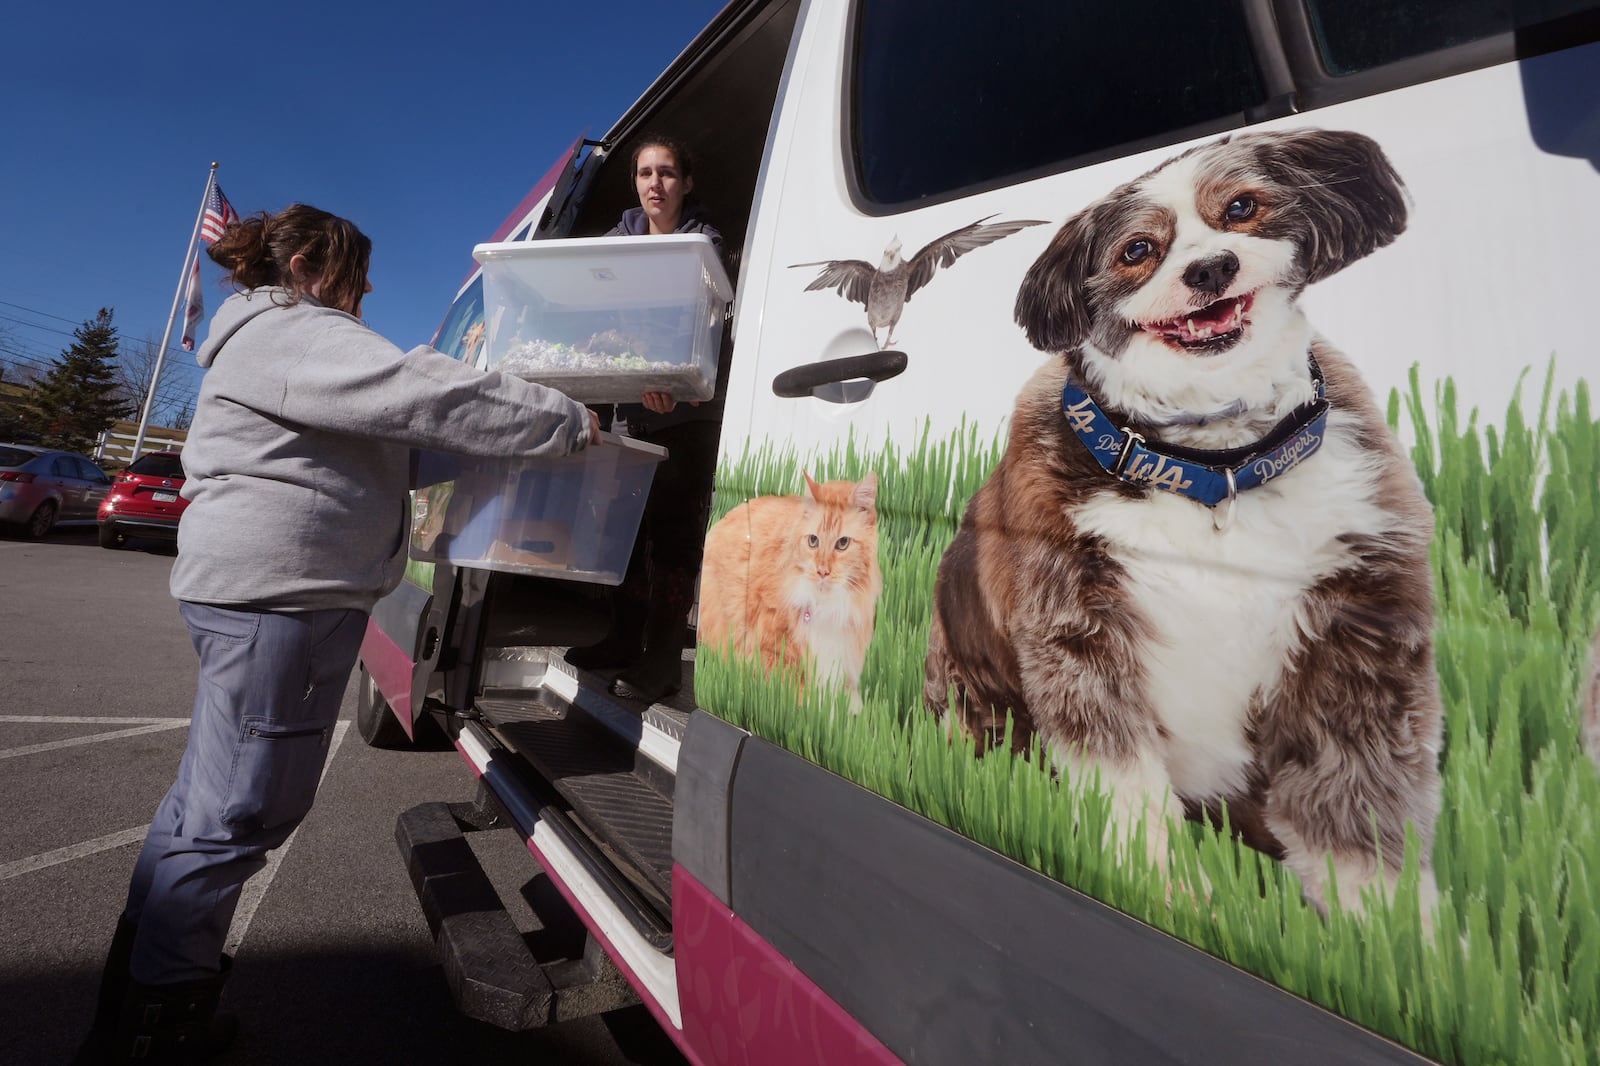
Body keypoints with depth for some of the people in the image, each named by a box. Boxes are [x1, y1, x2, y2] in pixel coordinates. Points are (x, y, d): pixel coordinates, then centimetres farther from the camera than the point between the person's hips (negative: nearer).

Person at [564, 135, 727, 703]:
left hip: (689, 410, -5)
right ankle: (624, 637, 23)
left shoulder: (703, 242, -4)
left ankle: (663, 656, 2)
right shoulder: (620, 238, 12)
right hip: (632, 406, 6)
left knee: (674, 527, -5)